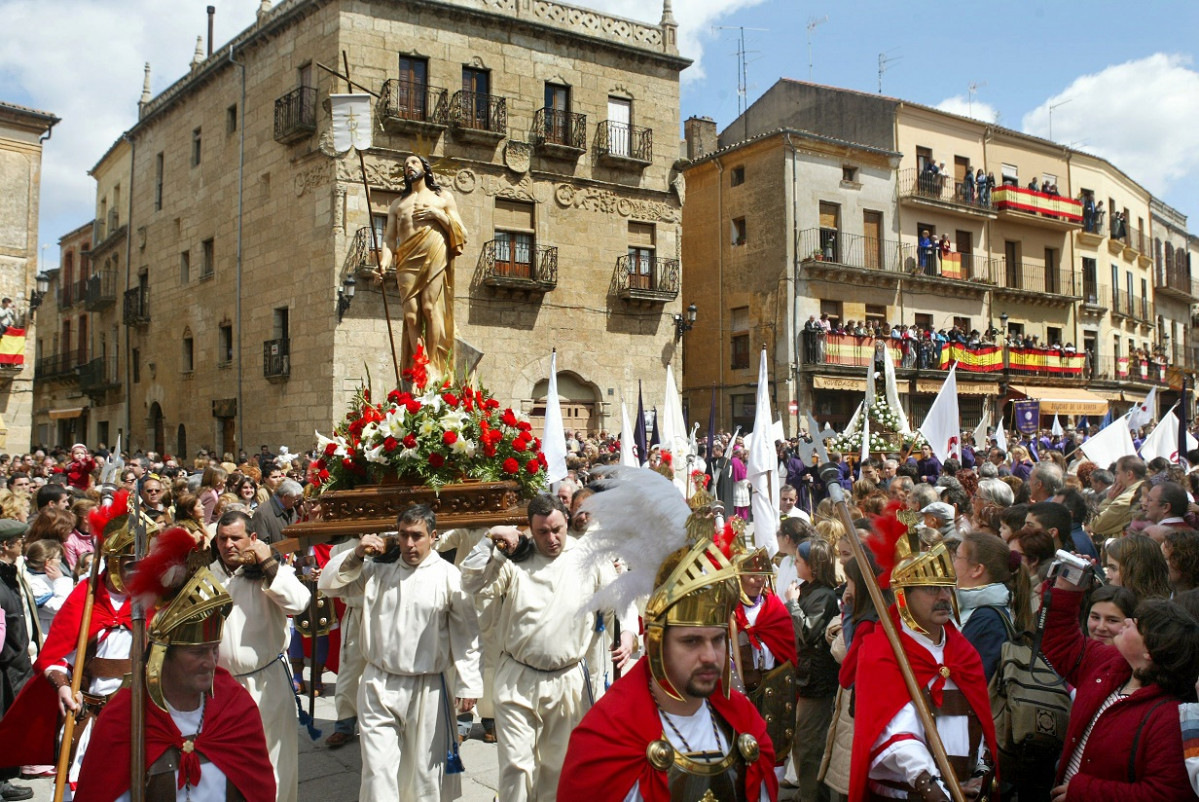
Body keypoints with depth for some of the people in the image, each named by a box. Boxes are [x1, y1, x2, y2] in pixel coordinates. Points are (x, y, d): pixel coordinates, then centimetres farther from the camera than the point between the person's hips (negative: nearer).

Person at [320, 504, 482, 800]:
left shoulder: (449, 576, -6)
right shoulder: (378, 570, 6)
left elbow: (467, 631, -5)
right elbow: (330, 584, 9)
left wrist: (468, 684, -7)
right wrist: (356, 555, -6)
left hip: (427, 689, -2)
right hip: (379, 687, 3)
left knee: (426, 770, 10)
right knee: (377, 772, 4)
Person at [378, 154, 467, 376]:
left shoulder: (443, 197, 20)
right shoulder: (397, 203, 26)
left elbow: (460, 230, 12)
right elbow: (390, 237, 14)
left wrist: (438, 214, -3)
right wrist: (384, 262, -4)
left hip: (435, 257, -2)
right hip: (407, 261, 3)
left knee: (430, 307, -17)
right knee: (411, 314, -11)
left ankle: (434, 365, -12)